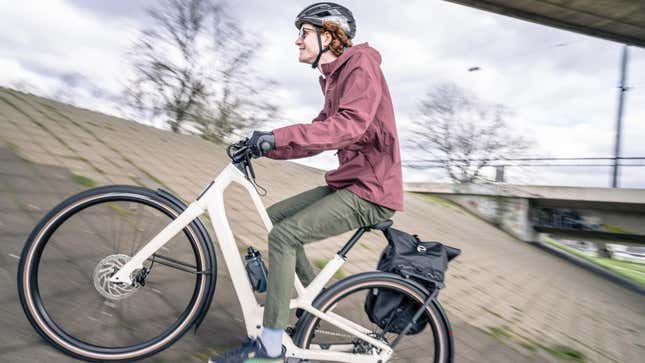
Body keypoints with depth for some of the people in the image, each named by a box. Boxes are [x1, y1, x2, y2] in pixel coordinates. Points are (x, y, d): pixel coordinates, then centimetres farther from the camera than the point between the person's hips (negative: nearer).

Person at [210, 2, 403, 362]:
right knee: (276, 214, 9)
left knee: (283, 235, -17)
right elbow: (317, 136, 17)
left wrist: (278, 135, -33)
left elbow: (350, 125, -29)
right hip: (352, 183, 9)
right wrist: (265, 147, 7)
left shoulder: (361, 65, -10)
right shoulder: (334, 78, 20)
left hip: (371, 191, -9)